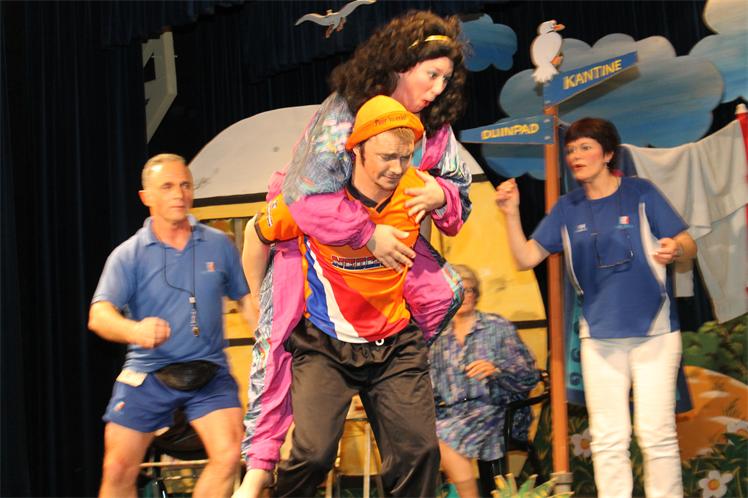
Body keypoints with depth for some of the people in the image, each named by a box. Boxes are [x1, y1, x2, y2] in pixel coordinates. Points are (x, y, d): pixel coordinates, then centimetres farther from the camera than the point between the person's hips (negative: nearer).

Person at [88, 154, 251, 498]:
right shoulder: (128, 255, -3)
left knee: (228, 454, -19)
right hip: (147, 372, 0)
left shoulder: (219, 245, 4)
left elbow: (246, 298, 16)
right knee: (119, 470, 1)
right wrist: (134, 330, -36)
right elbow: (99, 315, -15)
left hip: (209, 370, 1)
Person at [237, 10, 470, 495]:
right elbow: (306, 196, -37)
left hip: (386, 230, 5)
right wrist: (368, 233, -36)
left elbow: (461, 193, -3)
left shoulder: (435, 126, -9)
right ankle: (261, 459, 0)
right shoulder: (345, 112, -29)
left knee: (445, 290, -12)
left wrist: (441, 194, -27)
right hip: (308, 231, -5)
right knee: (278, 338, -8)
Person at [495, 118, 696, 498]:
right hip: (599, 335, 3)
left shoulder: (640, 194, -2)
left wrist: (675, 249, -25)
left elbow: (688, 245, -3)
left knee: (656, 432, -5)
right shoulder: (568, 209, 8)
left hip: (653, 330, -3)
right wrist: (512, 214, -6)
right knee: (608, 438, 5)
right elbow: (526, 257, 6)